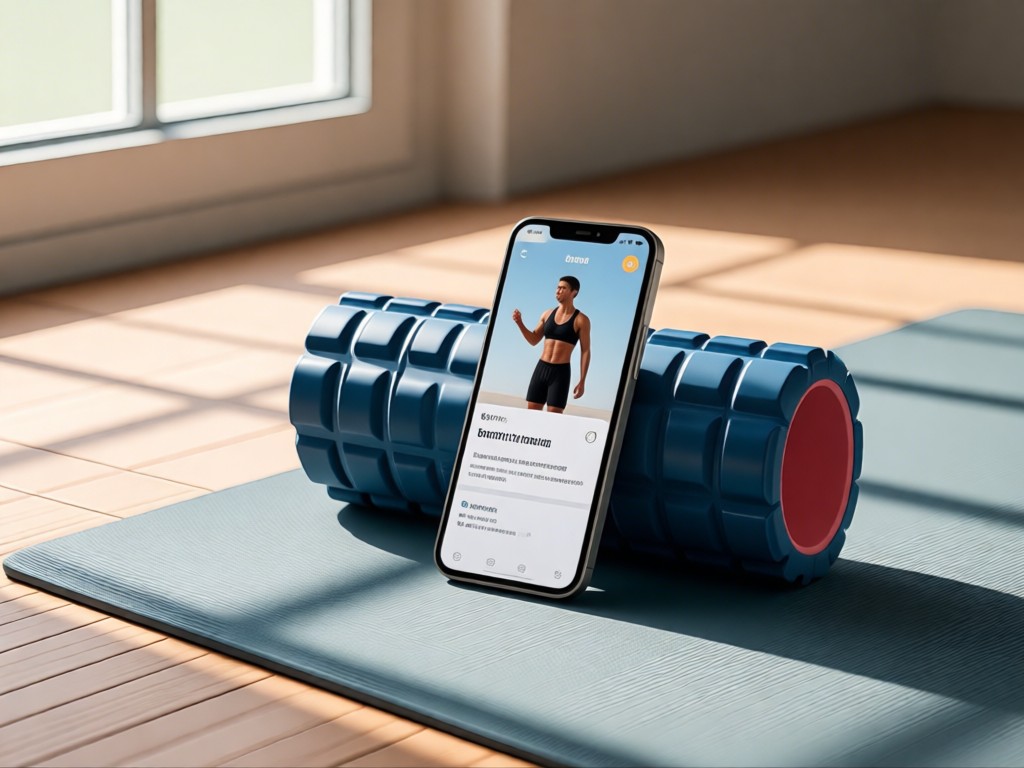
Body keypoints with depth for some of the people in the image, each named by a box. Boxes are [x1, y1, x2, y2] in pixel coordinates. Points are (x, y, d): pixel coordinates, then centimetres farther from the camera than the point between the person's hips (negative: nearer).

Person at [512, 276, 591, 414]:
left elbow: (585, 351, -4)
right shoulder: (547, 314, 10)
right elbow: (534, 341, 17)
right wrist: (519, 323, 1)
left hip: (561, 372, -5)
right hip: (541, 368, 5)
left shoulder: (581, 320, -4)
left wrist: (582, 382, -9)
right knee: (531, 411, 3)